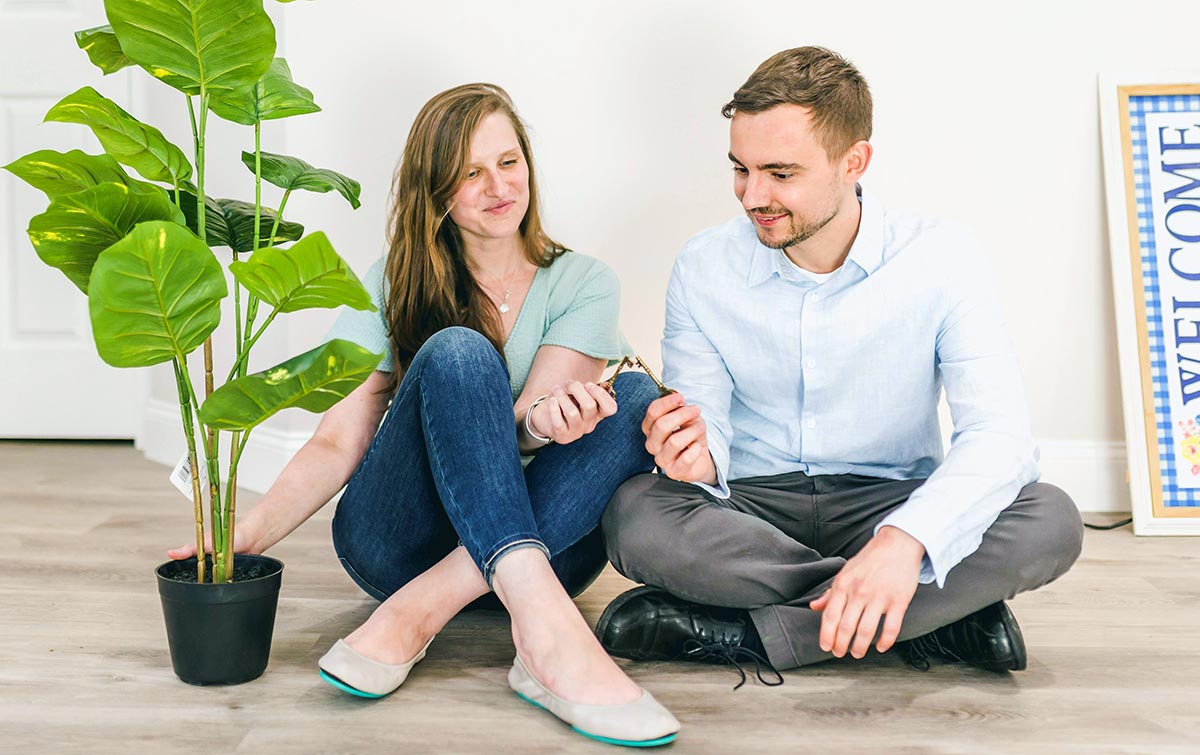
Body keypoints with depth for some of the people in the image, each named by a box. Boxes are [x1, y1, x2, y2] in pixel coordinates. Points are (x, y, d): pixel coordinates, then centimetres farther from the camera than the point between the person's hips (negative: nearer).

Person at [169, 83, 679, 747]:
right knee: (457, 353, -26)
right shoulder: (392, 287, 6)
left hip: (542, 536, 1)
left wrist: (542, 419, -36)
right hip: (396, 541, -1)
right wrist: (242, 541, -19)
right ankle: (542, 621, -45)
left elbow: (528, 421, -10)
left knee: (637, 398, -25)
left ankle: (418, 612, -33)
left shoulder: (583, 285, 5)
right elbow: (338, 443, -2)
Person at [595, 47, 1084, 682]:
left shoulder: (940, 260, -9)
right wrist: (699, 456, -31)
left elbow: (999, 434, -19)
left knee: (1050, 523, -29)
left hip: (890, 504, -1)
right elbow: (709, 434, -4)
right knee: (635, 516, -31)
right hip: (751, 508, 1)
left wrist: (904, 539, -38)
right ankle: (938, 619, -24)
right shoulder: (703, 268, -3)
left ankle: (738, 632, -25)